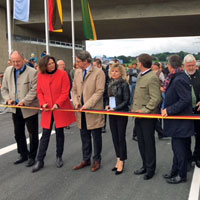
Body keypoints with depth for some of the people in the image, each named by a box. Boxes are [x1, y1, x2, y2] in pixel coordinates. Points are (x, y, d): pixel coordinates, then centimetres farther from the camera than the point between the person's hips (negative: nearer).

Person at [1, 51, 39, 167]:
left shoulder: (32, 72, -13)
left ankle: (32, 157, 20)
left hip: (29, 108, -6)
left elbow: (34, 90, -17)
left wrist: (24, 102, -24)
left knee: (33, 134, 5)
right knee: (18, 133, 16)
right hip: (15, 109, 6)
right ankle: (23, 155, 32)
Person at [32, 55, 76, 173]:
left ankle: (59, 157, 26)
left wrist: (57, 104, -19)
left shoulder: (62, 74, -7)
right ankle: (40, 161, 11)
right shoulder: (41, 75, 2)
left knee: (59, 132, 10)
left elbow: (65, 92, -10)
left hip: (61, 109, -2)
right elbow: (39, 92, 8)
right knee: (45, 134, 4)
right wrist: (43, 103, -8)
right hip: (47, 110, 2)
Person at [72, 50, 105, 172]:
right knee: (84, 137, 14)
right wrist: (76, 102, -3)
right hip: (81, 111, 5)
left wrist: (87, 105, -20)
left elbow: (99, 92, -15)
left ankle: (97, 160, 21)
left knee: (96, 137, 7)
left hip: (94, 111, -5)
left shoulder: (98, 73, -9)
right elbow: (74, 89, 15)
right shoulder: (77, 72, 10)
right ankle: (86, 160, 27)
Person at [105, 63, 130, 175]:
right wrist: (107, 105, 0)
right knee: (115, 137, 11)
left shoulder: (124, 84, -10)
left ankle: (121, 162, 8)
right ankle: (119, 160, 23)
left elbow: (126, 101, -12)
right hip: (112, 114, 7)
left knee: (121, 137, -1)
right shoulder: (110, 84, 9)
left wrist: (115, 108, -18)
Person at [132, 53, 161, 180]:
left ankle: (151, 169, 15)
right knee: (141, 142, 15)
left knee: (149, 143, 3)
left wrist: (145, 110, -22)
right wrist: (134, 108, 11)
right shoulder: (140, 76, 13)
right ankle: (145, 165, 28)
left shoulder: (152, 77, -16)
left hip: (148, 116, -9)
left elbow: (156, 98, -21)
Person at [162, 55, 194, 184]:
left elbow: (185, 100, -27)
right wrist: (166, 90, 16)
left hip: (180, 121, -10)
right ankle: (175, 172, 31)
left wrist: (169, 110, -22)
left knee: (179, 148, 2)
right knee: (177, 147, 18)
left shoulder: (179, 80, -22)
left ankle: (182, 175, 16)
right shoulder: (177, 77, 8)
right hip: (177, 120, 10)